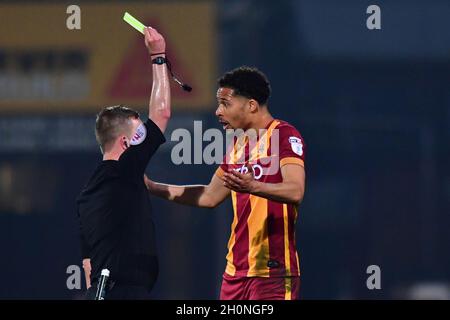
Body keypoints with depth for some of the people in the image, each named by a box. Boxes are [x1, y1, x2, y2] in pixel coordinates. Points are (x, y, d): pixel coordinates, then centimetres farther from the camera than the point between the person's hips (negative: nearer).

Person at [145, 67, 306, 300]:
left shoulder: (285, 136, -9)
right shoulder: (238, 143, 18)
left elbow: (295, 191, -22)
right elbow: (210, 196, 26)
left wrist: (254, 187, -40)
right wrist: (152, 187, 22)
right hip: (236, 270, 9)